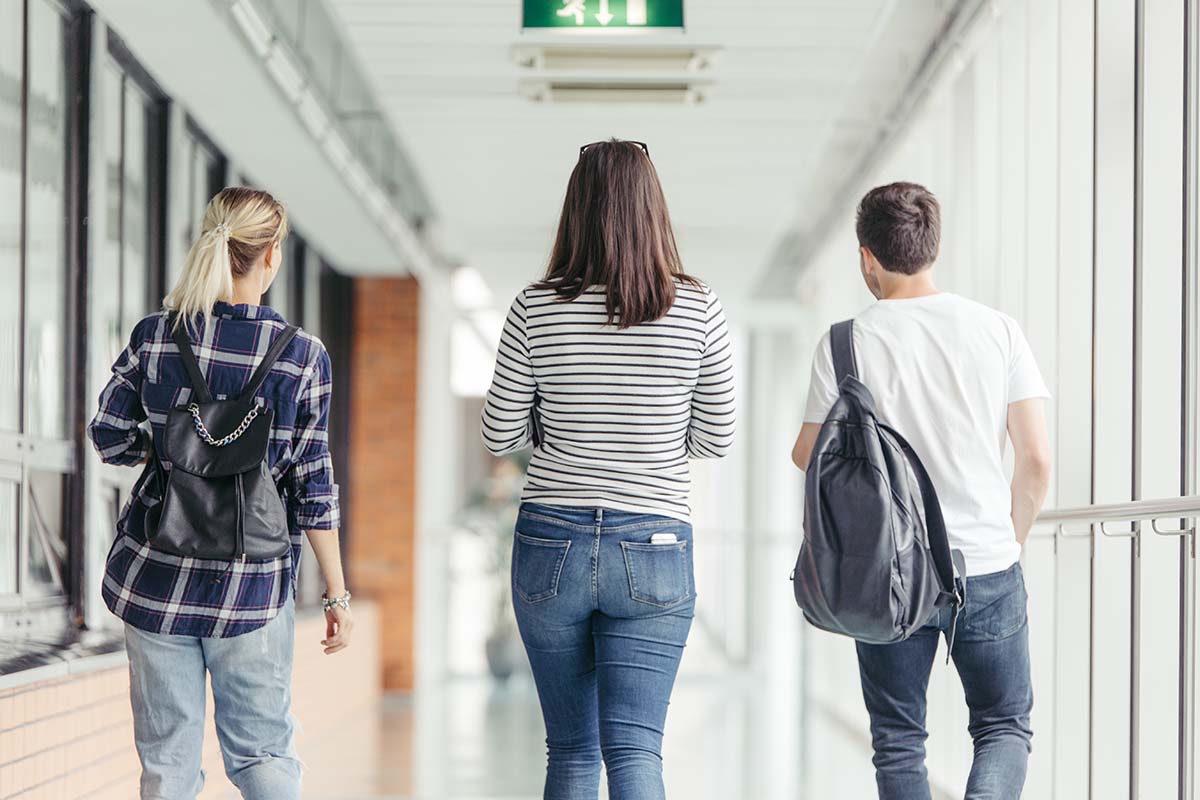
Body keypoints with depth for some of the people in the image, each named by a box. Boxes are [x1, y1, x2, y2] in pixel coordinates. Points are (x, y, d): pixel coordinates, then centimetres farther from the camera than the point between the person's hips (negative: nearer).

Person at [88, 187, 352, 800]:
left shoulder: (154, 336, -4)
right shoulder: (302, 356, -8)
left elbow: (110, 438, 4)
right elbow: (313, 485, -5)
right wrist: (336, 595, 2)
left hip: (155, 572, 1)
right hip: (252, 584, -1)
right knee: (261, 750, 11)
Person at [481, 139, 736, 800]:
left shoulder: (536, 309, -5)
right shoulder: (698, 309, -5)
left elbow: (499, 435, 1)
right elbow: (716, 437, 4)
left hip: (550, 545, 1)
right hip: (654, 550, -1)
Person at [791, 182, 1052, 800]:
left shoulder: (845, 344, -5)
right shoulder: (997, 330, -1)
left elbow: (808, 458, 3)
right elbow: (1036, 460, -1)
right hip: (988, 571, 1)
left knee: (899, 742, 12)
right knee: (1005, 724, 14)